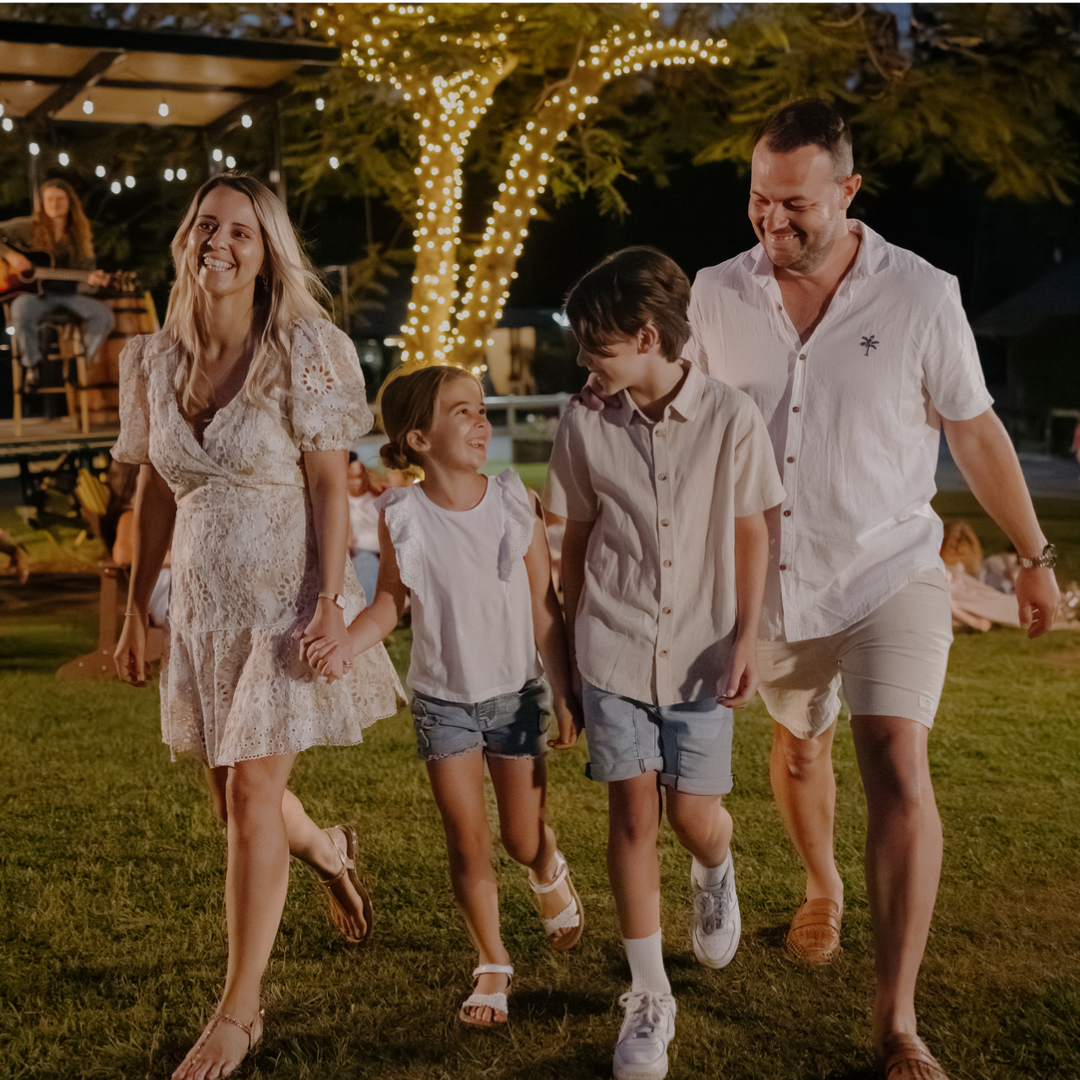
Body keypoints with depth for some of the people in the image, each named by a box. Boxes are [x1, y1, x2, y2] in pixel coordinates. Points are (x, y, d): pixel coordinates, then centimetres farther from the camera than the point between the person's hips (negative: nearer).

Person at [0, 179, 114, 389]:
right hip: (37, 292, -3)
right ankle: (32, 367, -15)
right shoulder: (28, 228, 1)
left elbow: (85, 269, 9)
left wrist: (92, 278, -15)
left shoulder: (80, 235, 9)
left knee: (103, 314, -22)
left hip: (69, 293, 3)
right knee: (21, 310, -38)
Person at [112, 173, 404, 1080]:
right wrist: (136, 610, 12)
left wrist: (330, 603, -19)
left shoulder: (304, 352, -9)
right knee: (233, 794, 15)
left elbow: (330, 484, -11)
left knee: (251, 788, -7)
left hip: (287, 595, -5)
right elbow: (155, 492, 11)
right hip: (202, 600, 5)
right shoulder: (156, 361, 5)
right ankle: (329, 851, 50)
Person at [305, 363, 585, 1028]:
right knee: (468, 842, 4)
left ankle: (550, 872, 47)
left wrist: (566, 696, -2)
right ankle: (493, 965, 23)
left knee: (523, 839, 10)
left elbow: (545, 607, -4)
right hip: (443, 699, 0)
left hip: (516, 692, 1)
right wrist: (344, 645, -23)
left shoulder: (513, 502, -9)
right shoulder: (403, 517, -11)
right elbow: (390, 605, -2)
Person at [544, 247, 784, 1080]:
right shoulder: (584, 427, -3)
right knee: (632, 813, -1)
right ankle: (650, 998, 12)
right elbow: (577, 540, 8)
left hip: (700, 652, -1)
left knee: (694, 817, 0)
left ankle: (715, 873, 40)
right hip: (614, 650, 1)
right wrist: (571, 636, 12)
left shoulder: (732, 418, -8)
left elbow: (750, 534, 0)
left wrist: (746, 637, -4)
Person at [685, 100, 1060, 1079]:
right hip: (773, 578, 4)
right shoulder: (716, 294, -5)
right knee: (798, 749, 21)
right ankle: (823, 889, 53)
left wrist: (1035, 554, 3)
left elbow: (974, 430, -1)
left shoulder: (921, 294, -11)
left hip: (891, 569, -3)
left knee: (897, 767, -17)